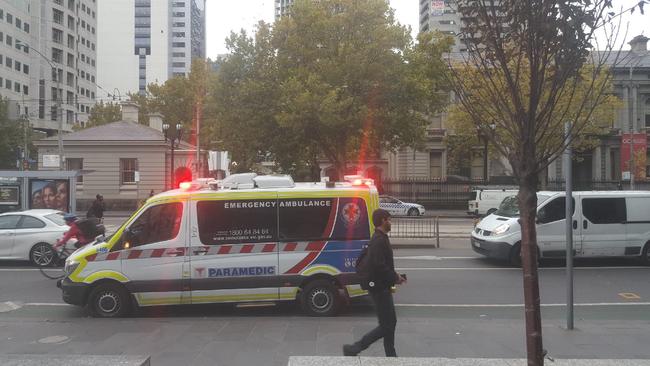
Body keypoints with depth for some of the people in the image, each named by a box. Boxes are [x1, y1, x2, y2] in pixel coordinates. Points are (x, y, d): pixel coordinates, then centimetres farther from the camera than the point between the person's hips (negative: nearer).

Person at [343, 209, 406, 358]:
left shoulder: (381, 239, 14)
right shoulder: (379, 241, -20)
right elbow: (379, 266, -28)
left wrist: (394, 276, 8)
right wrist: (395, 278, -16)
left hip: (383, 287, 11)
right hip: (379, 288, -10)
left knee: (390, 323, 16)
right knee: (386, 326, -4)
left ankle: (391, 356, 25)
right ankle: (353, 349, 2)